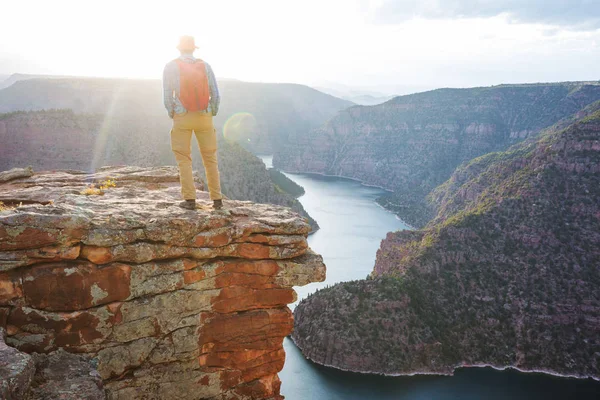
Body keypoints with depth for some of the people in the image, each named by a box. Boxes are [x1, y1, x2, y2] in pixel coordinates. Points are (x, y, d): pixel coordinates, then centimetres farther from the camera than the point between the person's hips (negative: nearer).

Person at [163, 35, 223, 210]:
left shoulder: (170, 67, -1)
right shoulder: (205, 66, 4)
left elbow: (167, 97, -4)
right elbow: (215, 95, 0)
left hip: (182, 117, -2)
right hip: (204, 117, 2)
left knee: (184, 159, 6)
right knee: (210, 159, 10)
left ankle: (190, 200, -2)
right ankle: (217, 200, 7)